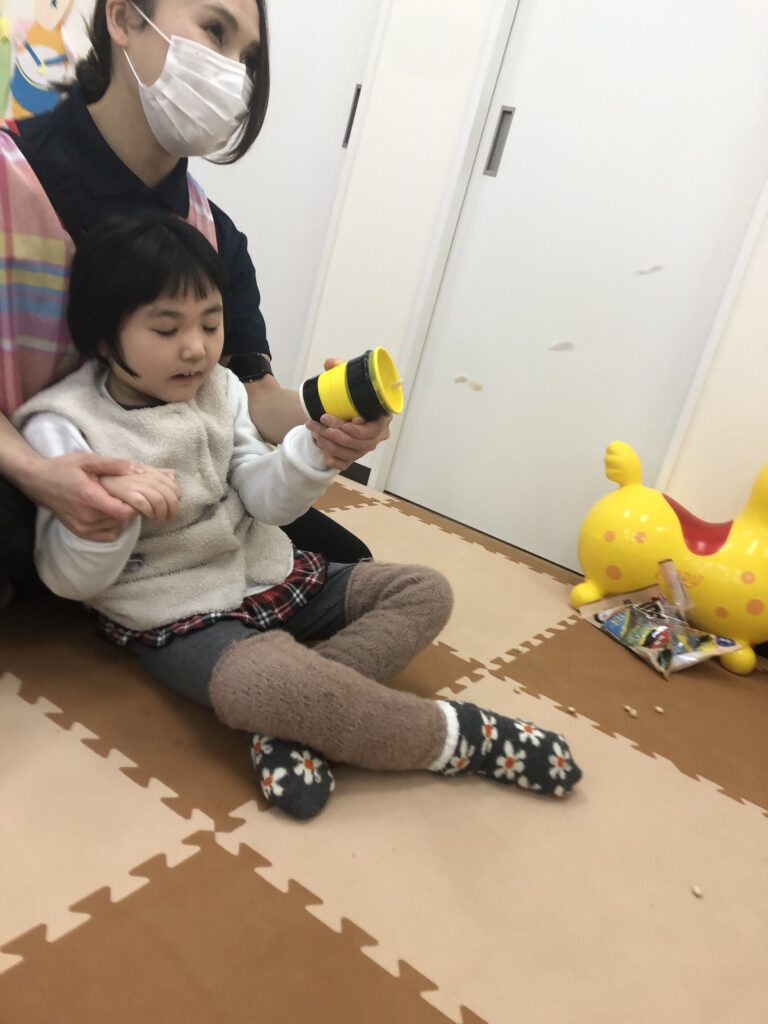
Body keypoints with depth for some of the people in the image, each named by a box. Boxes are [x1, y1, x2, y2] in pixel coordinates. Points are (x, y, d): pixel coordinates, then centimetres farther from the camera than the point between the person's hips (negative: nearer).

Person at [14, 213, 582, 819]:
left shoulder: (220, 389, 5)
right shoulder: (62, 428, -8)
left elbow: (267, 501, -2)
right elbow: (70, 578, -11)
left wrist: (318, 448, -22)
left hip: (270, 576, 6)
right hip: (181, 618, -6)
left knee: (425, 590, 0)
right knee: (254, 680, -39)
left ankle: (297, 722, -21)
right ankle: (451, 735, -17)